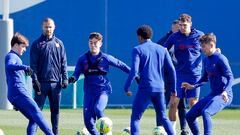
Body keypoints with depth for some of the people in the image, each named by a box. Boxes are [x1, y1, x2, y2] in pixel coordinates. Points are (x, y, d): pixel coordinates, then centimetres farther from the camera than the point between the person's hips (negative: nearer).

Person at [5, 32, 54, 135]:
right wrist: (24, 67, -44)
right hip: (19, 92, -10)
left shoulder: (14, 57, 28)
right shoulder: (11, 56, -3)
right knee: (36, 113, -19)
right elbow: (9, 66, -30)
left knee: (33, 119, 5)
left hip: (13, 95, 10)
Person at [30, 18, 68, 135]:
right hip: (42, 82, -3)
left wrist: (64, 79, 2)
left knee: (55, 110, 7)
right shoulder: (37, 44, 1)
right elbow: (33, 64, -2)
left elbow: (63, 63, 11)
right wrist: (35, 80, -11)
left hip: (56, 82, 3)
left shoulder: (59, 44, 11)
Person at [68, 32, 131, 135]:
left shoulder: (106, 58, 1)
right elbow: (77, 73, 3)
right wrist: (73, 78, -20)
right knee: (88, 120, -4)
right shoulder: (83, 59, 5)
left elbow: (120, 65, 10)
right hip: (89, 91, 3)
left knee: (98, 109, -31)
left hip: (103, 89, -3)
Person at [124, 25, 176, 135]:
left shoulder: (137, 50, -2)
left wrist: (126, 88, -5)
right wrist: (173, 89, 16)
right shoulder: (162, 49, 12)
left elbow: (134, 71, -12)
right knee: (163, 117, 19)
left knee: (135, 118, 1)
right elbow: (172, 70, 8)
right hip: (159, 89, 5)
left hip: (145, 89, -4)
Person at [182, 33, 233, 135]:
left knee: (205, 112, -34)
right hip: (212, 95, 9)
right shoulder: (206, 60, 11)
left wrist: (225, 91, -33)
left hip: (223, 96, -9)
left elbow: (230, 77, -18)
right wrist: (193, 86, 12)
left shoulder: (220, 59, -13)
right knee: (189, 116, 7)